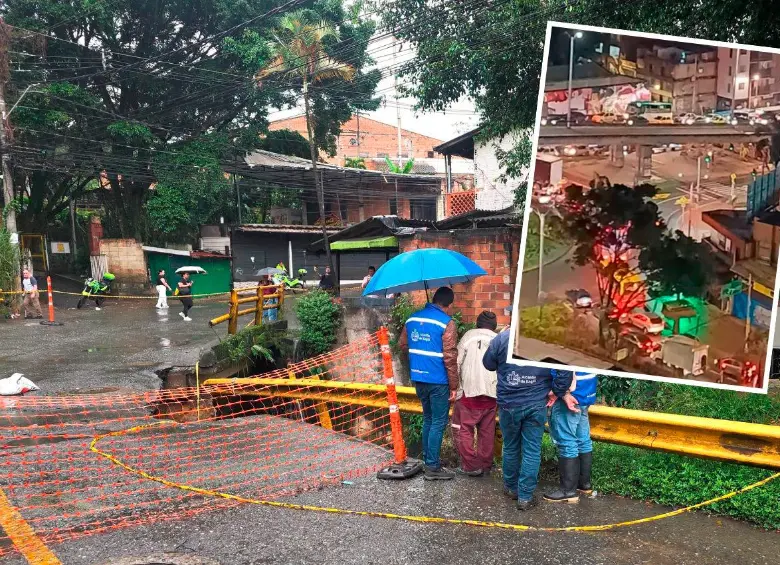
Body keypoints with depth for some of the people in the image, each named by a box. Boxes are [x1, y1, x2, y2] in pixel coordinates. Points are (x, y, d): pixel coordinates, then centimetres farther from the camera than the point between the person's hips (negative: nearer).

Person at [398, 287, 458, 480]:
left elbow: (402, 344, 16)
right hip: (438, 381, -6)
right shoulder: (447, 323, -13)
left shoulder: (412, 319, 6)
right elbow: (450, 358, -16)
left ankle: (428, 458, 27)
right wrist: (454, 386, -9)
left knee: (428, 419, 20)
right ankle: (433, 468, 5)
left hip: (418, 378, 7)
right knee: (438, 423, 2)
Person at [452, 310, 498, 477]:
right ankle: (485, 465, 19)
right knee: (487, 431, 13)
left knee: (463, 428, 4)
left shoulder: (469, 335, 2)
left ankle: (471, 466, 2)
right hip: (491, 393, 4)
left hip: (470, 390, -4)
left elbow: (457, 362, -3)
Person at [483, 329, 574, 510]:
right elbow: (564, 369, -12)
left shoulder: (502, 337, -9)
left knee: (510, 448, 18)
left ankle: (511, 488, 33)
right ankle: (525, 496, 10)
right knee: (532, 451, 7)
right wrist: (560, 393, 3)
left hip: (509, 404, 1)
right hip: (536, 405, -1)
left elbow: (488, 363, 3)